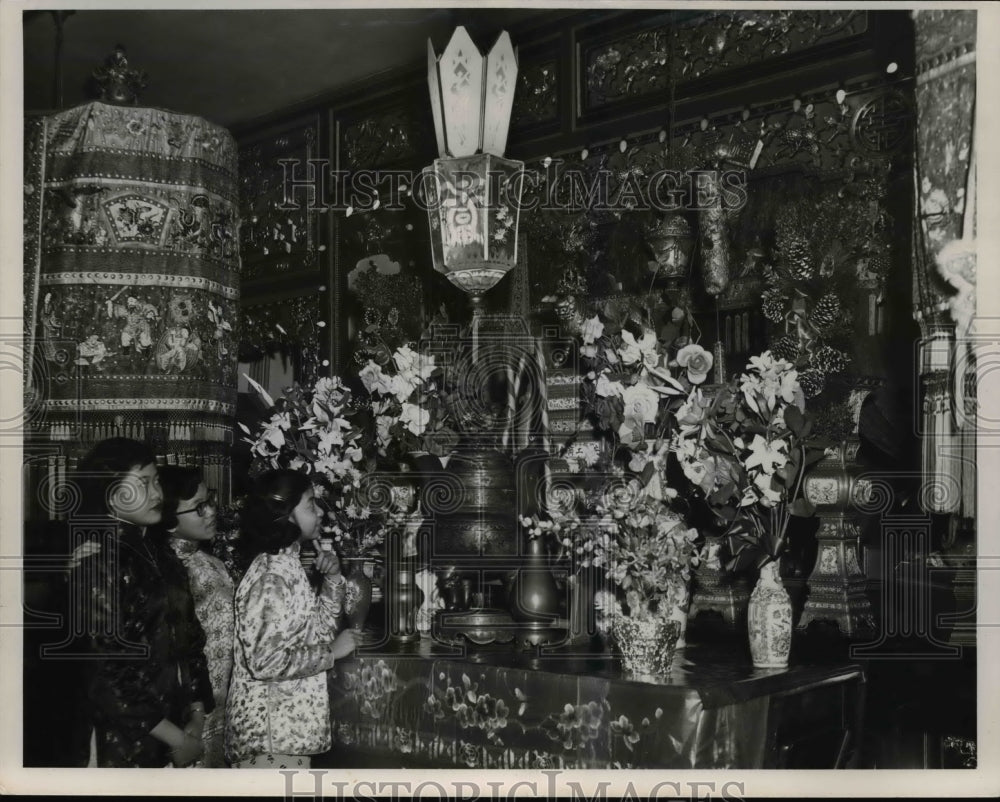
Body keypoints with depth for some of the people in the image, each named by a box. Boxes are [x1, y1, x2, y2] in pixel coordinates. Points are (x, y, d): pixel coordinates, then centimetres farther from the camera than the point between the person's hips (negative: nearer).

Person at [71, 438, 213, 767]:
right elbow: (109, 671, -18)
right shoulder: (98, 564, -15)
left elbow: (188, 639, 8)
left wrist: (196, 718, -3)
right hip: (129, 739, -7)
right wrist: (176, 738, -14)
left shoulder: (159, 556, 8)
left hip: (178, 724, 7)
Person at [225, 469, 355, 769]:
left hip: (288, 724, 10)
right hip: (270, 732, -10)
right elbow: (266, 661, -25)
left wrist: (332, 577, 7)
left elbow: (318, 628, 22)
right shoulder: (271, 578, -18)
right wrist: (333, 652, -15)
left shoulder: (287, 566, 11)